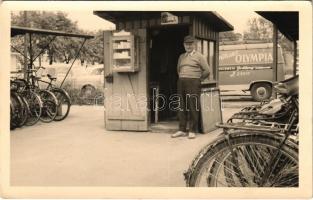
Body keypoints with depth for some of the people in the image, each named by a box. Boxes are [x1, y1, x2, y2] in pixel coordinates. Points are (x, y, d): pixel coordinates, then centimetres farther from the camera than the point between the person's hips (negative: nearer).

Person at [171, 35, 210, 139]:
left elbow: (206, 71, -1)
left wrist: (198, 80, 5)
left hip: (193, 83, -5)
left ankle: (192, 131, 2)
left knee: (193, 108, -5)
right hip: (181, 83, 6)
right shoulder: (181, 57, 18)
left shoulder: (199, 56, 2)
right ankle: (182, 130, 13)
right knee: (181, 108, 6)